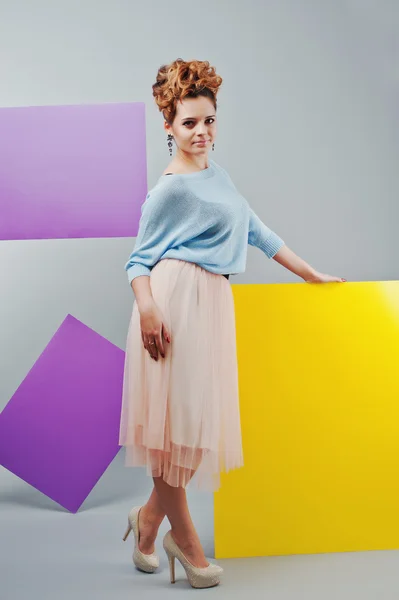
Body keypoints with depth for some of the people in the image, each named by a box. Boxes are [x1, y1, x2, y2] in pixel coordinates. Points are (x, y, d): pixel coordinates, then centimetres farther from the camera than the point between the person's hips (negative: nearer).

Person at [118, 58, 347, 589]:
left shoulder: (216, 174, 19)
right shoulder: (171, 187, -4)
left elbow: (255, 228, 23)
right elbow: (140, 258, -5)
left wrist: (310, 273, 24)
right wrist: (148, 311, -22)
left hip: (213, 301, 8)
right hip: (177, 298, -8)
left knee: (199, 415, 8)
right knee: (175, 414, -2)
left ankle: (150, 516, 24)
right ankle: (182, 535, 12)